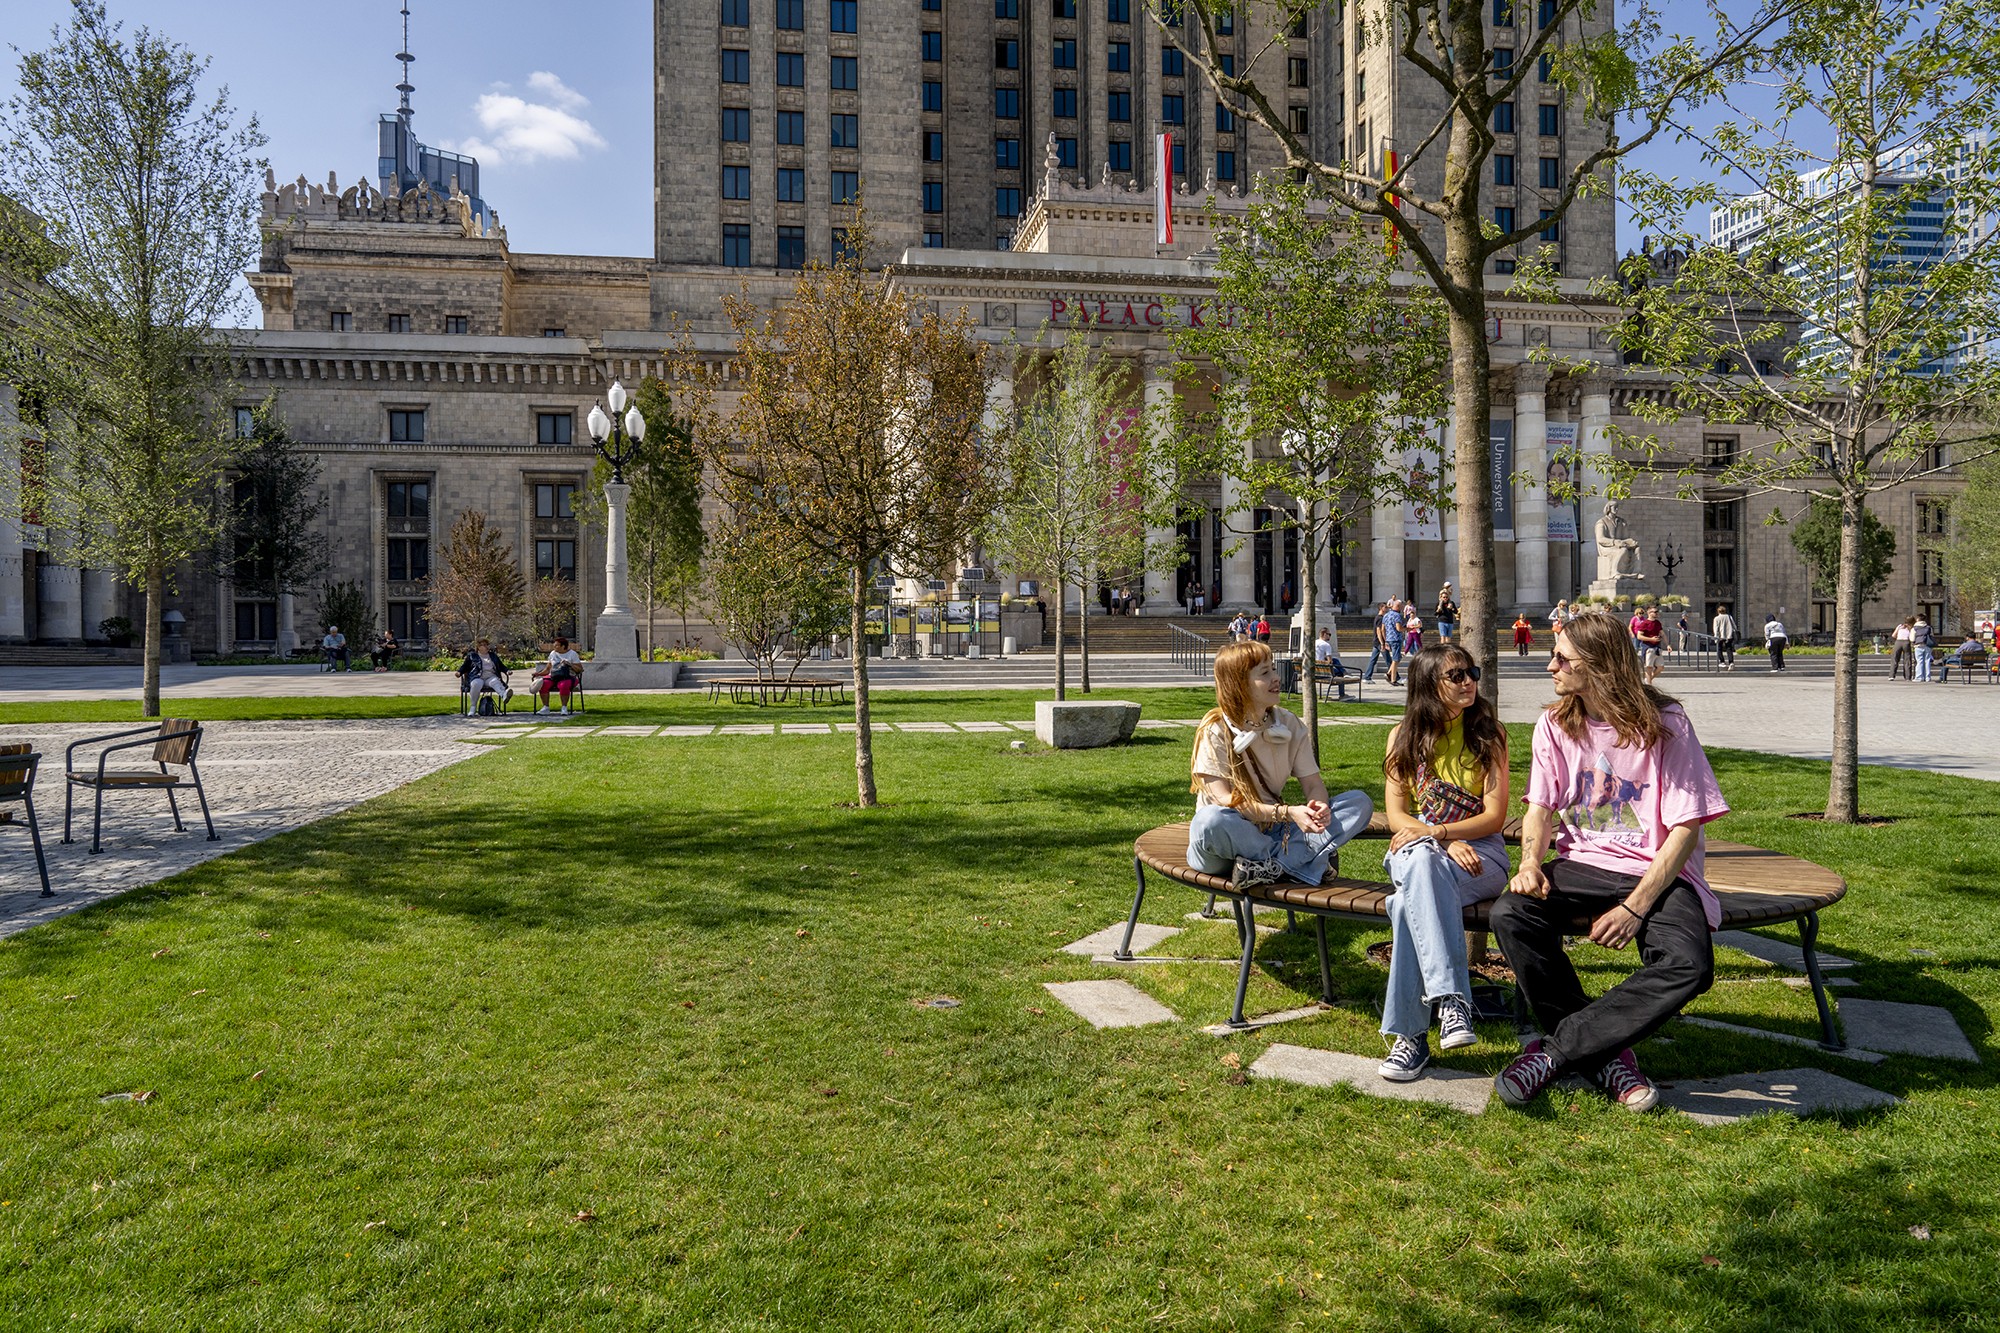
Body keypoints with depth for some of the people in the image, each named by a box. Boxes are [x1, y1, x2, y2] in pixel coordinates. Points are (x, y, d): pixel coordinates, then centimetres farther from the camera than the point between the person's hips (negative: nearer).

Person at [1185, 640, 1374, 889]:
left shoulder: (1290, 724, 4)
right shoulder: (1215, 731, -11)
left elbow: (1313, 783, 2)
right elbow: (1225, 802, -18)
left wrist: (1318, 807, -22)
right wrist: (1286, 813, -28)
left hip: (1273, 832, 5)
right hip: (1230, 839, -5)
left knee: (1361, 803, -9)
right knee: (1210, 820, -41)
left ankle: (1273, 864, -24)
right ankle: (1307, 858, -20)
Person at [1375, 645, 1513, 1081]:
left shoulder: (1488, 732, 6)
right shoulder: (1404, 736, 11)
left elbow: (1495, 816, -2)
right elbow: (1396, 815, 3)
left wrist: (1437, 832, -18)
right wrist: (1446, 845, -15)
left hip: (1480, 853, -1)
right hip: (1418, 848, 2)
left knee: (1411, 897, -37)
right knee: (1420, 861, -40)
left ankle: (1410, 1033, -36)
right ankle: (1451, 1000, -48)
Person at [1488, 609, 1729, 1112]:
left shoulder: (1664, 725, -8)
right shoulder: (1555, 724, 5)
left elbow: (1685, 830, -10)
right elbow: (1541, 808, 6)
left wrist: (1636, 907, -21)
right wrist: (1530, 863, -17)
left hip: (1657, 873, -3)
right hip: (1583, 865, 3)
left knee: (1689, 965, -33)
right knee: (1509, 912, -28)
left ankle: (1555, 1049, -19)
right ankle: (1604, 1056, -14)